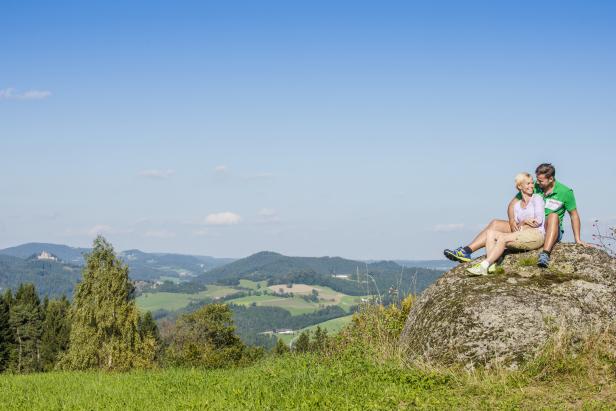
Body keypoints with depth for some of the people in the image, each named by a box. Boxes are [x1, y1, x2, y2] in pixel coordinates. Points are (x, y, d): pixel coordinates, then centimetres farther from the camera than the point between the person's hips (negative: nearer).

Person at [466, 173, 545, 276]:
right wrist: (524, 222, -6)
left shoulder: (537, 198, 7)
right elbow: (516, 226, 12)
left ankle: (484, 266, -38)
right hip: (522, 238, 6)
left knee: (503, 238, -29)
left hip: (537, 234, -6)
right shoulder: (517, 205, 22)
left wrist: (521, 226, -2)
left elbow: (539, 221, -5)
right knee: (490, 232, -12)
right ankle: (491, 265, -32)